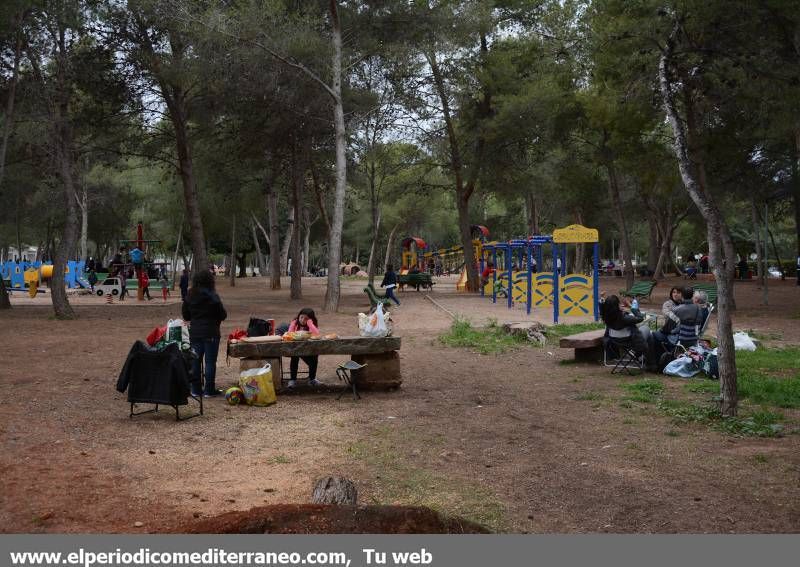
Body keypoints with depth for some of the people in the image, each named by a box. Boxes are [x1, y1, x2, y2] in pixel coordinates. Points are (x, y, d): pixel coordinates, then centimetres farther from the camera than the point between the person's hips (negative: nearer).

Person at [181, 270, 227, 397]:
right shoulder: (212, 297, -14)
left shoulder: (189, 296, 1)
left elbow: (185, 315, 9)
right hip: (211, 333, -5)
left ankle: (195, 389, 14)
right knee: (210, 362, 2)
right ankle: (209, 390, 5)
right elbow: (223, 315, -9)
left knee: (195, 361, 11)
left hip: (194, 333, 5)